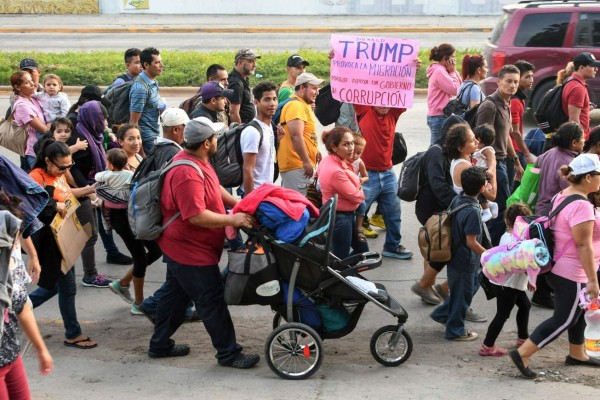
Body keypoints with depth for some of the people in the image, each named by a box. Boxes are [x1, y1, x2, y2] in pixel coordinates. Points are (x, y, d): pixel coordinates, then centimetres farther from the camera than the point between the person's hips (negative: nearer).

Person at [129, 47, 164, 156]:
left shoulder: (154, 82, 8)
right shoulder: (140, 88, -19)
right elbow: (133, 122, -18)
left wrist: (161, 109, 5)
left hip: (155, 137, 8)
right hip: (148, 140, -8)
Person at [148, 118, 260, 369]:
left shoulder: (196, 160, 4)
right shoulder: (187, 174, -30)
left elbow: (214, 188, 17)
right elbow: (196, 216, -32)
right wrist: (232, 220, -26)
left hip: (182, 247, 11)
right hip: (191, 250, -11)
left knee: (176, 295, 21)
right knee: (212, 301, -1)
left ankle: (160, 345, 33)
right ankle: (228, 353, 10)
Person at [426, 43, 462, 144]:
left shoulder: (440, 70, 16)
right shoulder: (439, 71, -15)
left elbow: (459, 85, 17)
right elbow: (455, 90, -17)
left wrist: (453, 71, 6)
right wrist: (452, 72, -7)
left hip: (439, 116, 10)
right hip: (440, 117, -10)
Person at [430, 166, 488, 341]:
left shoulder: (457, 199, -4)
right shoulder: (473, 211, -29)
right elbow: (471, 242, -26)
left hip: (455, 254, 8)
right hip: (465, 261, -8)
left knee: (472, 285, 26)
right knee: (462, 295, 10)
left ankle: (442, 314, 34)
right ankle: (456, 331, 27)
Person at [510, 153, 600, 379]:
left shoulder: (562, 196, 4)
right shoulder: (581, 206, -25)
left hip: (558, 267, 10)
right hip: (573, 275, -10)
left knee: (577, 312, 23)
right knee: (563, 320, -1)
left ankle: (577, 354, 37)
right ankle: (522, 354, -3)